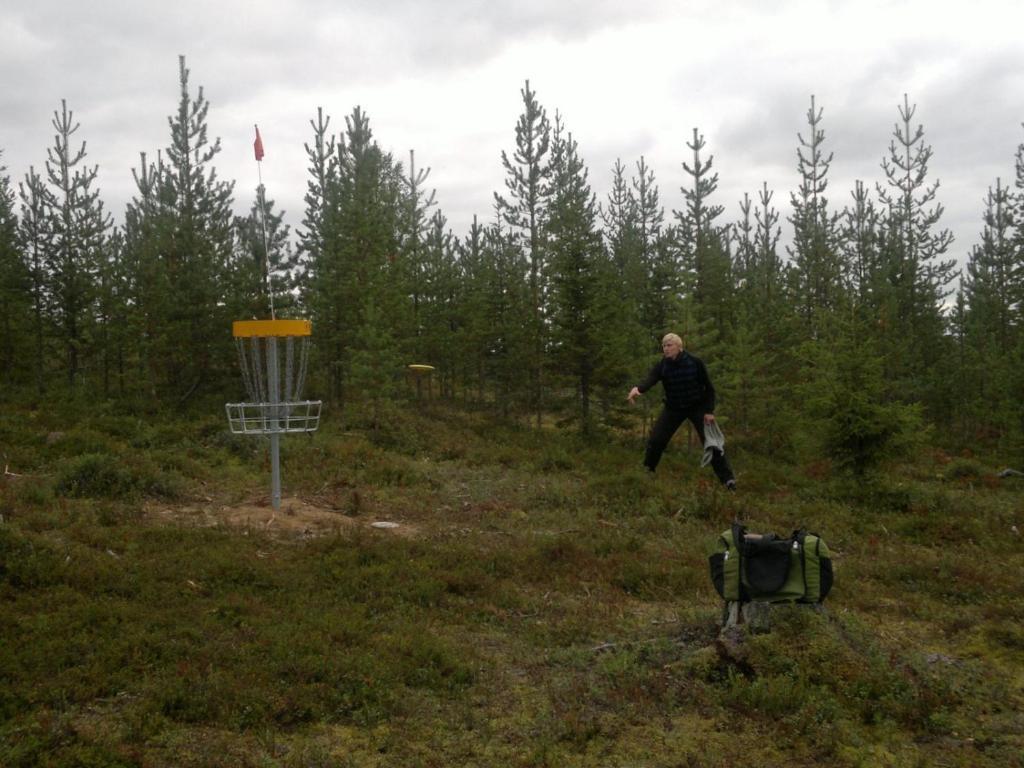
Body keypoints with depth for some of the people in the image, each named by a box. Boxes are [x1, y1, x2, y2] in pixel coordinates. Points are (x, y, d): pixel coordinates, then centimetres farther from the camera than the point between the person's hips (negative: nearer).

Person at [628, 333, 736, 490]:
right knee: (656, 440, -5)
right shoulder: (661, 366, -16)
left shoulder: (695, 363, -20)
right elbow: (650, 379, -37)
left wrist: (709, 411, -17)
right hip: (674, 408, 2)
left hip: (697, 406, -2)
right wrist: (638, 389, -59)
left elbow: (708, 387, -11)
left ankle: (727, 479, -1)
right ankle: (646, 472, 15)